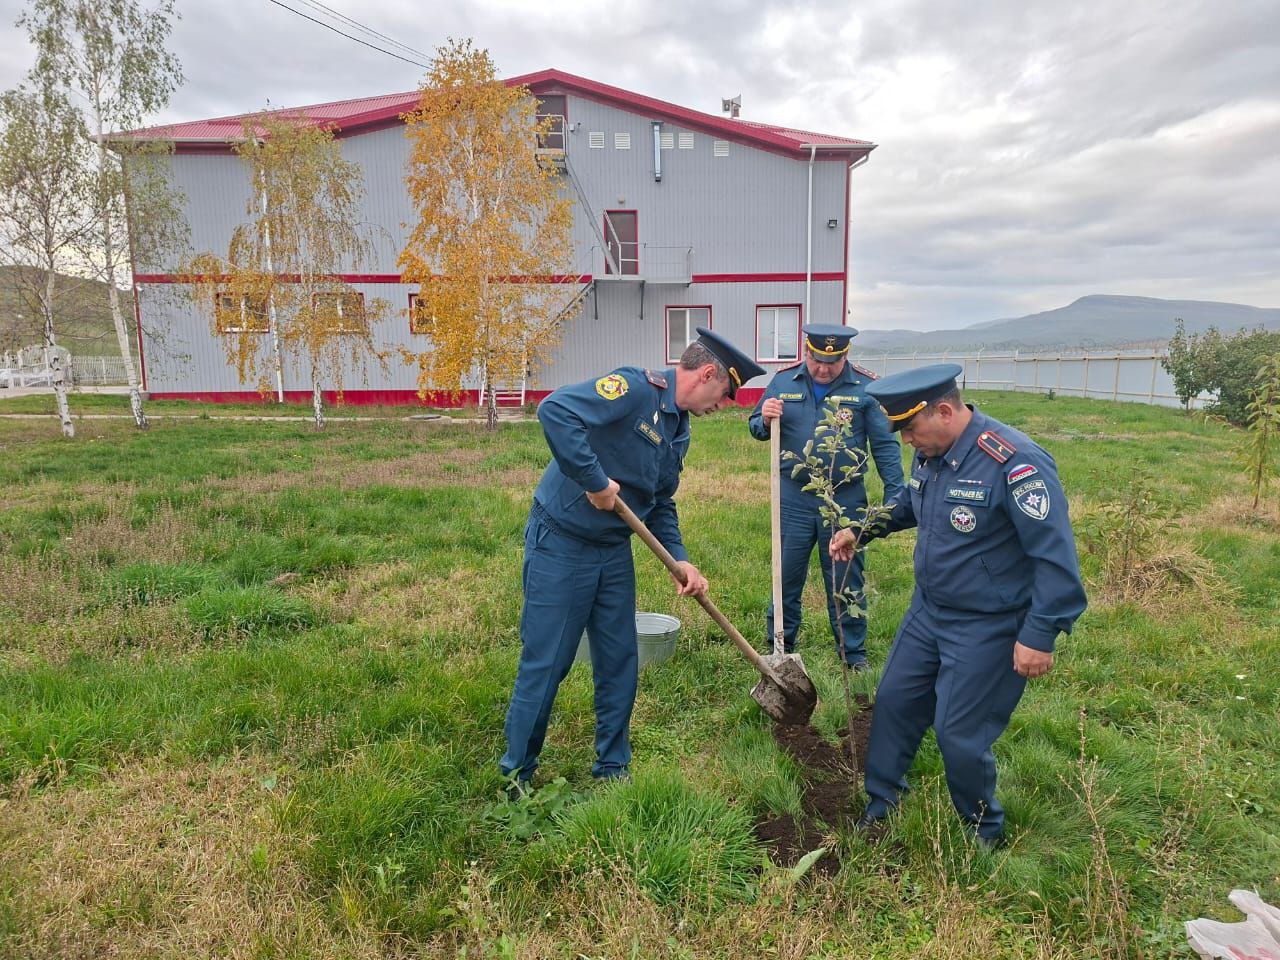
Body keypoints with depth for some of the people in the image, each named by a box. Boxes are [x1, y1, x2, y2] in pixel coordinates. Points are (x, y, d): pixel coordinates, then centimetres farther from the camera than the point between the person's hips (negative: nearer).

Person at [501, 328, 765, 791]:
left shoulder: (679, 428, 9)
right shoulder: (636, 388, -20)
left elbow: (661, 504, 15)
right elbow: (555, 410, -34)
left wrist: (681, 561, 3)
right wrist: (596, 481, -30)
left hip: (614, 549, 8)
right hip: (561, 543, -8)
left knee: (619, 662, 13)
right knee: (545, 664, 3)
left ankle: (613, 768, 31)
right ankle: (515, 775, 23)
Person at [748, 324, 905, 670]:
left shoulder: (866, 386, -6)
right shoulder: (783, 381, -1)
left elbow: (885, 445, -3)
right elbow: (756, 428, 7)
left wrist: (895, 497, -6)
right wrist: (765, 420, -17)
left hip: (845, 499, -1)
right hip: (794, 497, 2)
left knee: (846, 579, 10)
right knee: (787, 575, 12)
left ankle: (853, 653, 26)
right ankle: (781, 644, 29)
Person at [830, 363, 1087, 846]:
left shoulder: (1014, 463, -27)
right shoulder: (930, 454, -1)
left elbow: (1056, 555, -24)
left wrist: (1041, 635, -24)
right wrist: (862, 530, 9)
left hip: (987, 629, -8)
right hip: (928, 610, 8)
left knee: (959, 734, 1)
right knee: (894, 701, 15)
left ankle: (985, 833, 30)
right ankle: (879, 804, 36)